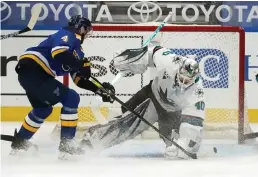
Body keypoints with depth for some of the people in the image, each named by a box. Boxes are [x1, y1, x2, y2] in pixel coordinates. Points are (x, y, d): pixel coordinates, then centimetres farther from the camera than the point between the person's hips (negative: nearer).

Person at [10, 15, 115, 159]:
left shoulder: (77, 50, 25)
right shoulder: (69, 35, -3)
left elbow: (80, 78, 22)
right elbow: (58, 52, -24)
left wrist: (99, 89, 13)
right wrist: (80, 64, -22)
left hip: (27, 72, 10)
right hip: (32, 70, -10)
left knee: (43, 108, 30)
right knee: (71, 98, -9)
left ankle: (19, 142, 41)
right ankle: (66, 144, -8)